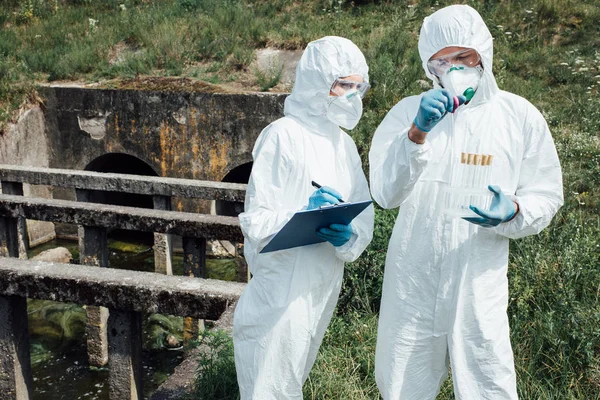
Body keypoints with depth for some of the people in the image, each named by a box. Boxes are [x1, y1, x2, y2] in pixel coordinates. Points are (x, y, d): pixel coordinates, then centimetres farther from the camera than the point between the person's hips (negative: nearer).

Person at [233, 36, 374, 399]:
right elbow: (256, 221, -14)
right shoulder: (284, 135, -13)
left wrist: (348, 236, -17)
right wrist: (302, 214, -31)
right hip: (283, 291, -7)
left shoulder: (344, 143, 8)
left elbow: (365, 218, 4)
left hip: (323, 289, 7)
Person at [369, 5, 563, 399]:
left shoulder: (519, 115, -1)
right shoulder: (409, 112, -2)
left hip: (479, 282, 0)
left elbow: (546, 197, 2)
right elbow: (385, 193, -15)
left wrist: (513, 211, -20)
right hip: (411, 281, 1)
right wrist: (417, 134, -29)